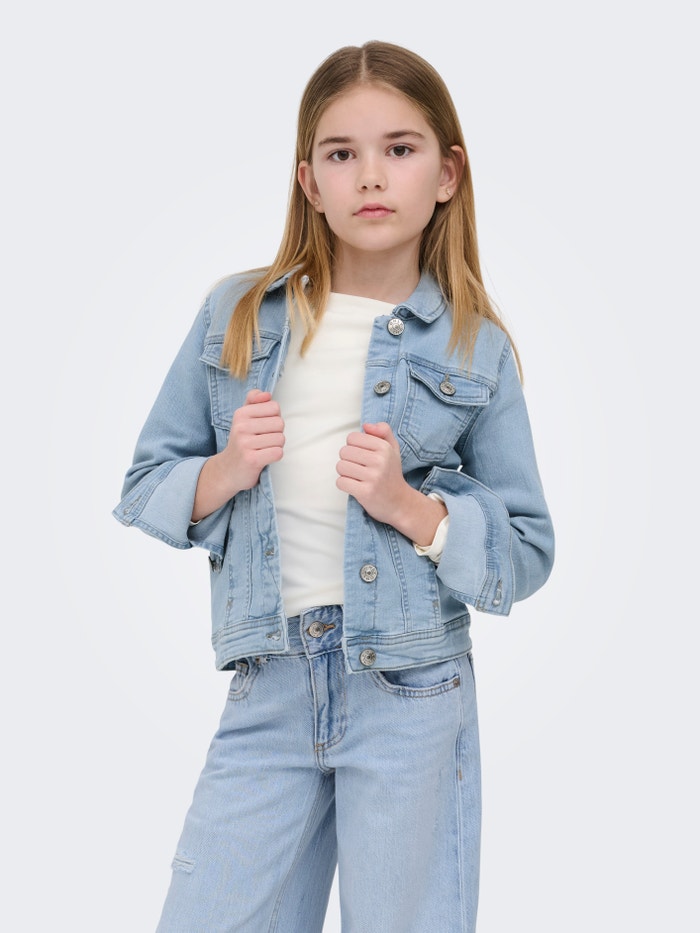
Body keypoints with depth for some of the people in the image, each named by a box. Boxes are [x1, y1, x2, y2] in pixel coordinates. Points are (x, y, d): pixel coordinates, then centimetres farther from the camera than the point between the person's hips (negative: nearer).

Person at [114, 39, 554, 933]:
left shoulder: (475, 349, 0)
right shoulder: (235, 315, 4)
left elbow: (527, 551, 1)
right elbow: (143, 489, 8)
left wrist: (409, 505, -15)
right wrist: (226, 472, -12)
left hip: (409, 695, -1)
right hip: (267, 690, 2)